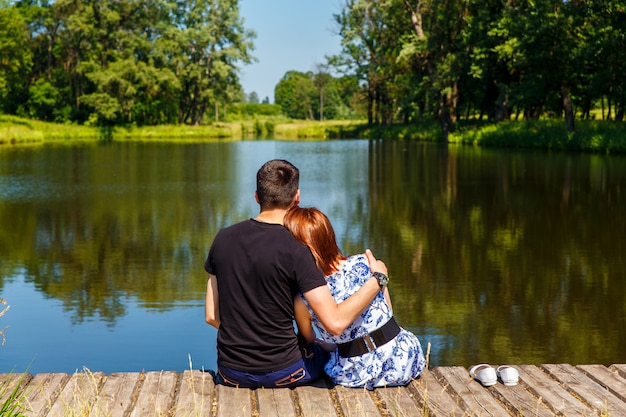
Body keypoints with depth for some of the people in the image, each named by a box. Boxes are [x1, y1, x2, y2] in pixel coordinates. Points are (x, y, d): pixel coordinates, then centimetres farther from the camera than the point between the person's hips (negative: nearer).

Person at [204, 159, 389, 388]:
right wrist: (377, 279, -10)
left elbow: (211, 316, 3)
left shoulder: (223, 239, -4)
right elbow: (335, 322, -23)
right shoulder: (294, 252, -19)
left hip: (231, 374, 4)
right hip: (281, 373, -4)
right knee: (327, 351, 29)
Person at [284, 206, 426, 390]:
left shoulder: (302, 301, -16)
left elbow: (308, 340, 4)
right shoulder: (365, 263, -11)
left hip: (360, 374, -2)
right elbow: (388, 311, 3)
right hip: (401, 356, 2)